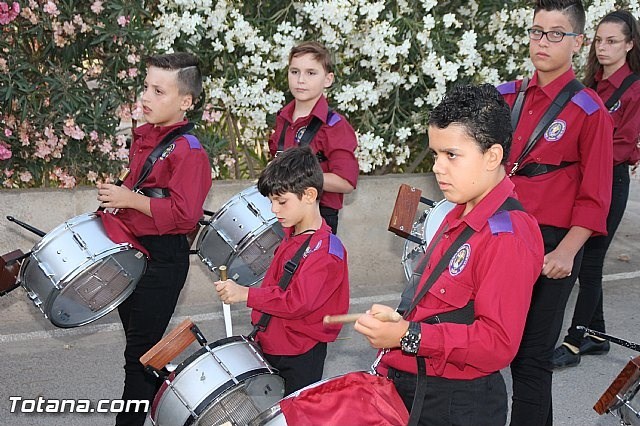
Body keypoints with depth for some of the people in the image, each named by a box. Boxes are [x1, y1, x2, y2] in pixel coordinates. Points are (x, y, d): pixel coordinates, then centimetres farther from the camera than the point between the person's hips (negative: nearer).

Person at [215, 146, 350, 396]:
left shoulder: (325, 251, -22)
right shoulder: (292, 235, 8)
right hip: (270, 347, 9)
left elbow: (298, 302, -30)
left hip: (300, 357, -9)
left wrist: (245, 294, -29)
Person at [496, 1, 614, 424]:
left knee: (531, 356, 4)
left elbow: (594, 197, -9)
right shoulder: (510, 97, 7)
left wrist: (566, 252, -16)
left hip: (551, 247, -4)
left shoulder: (589, 109, -7)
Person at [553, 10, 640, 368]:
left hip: (610, 181, -7)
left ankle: (574, 343, 7)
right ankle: (596, 335, 24)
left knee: (589, 261, -2)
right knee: (587, 261, 12)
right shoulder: (592, 84, 11)